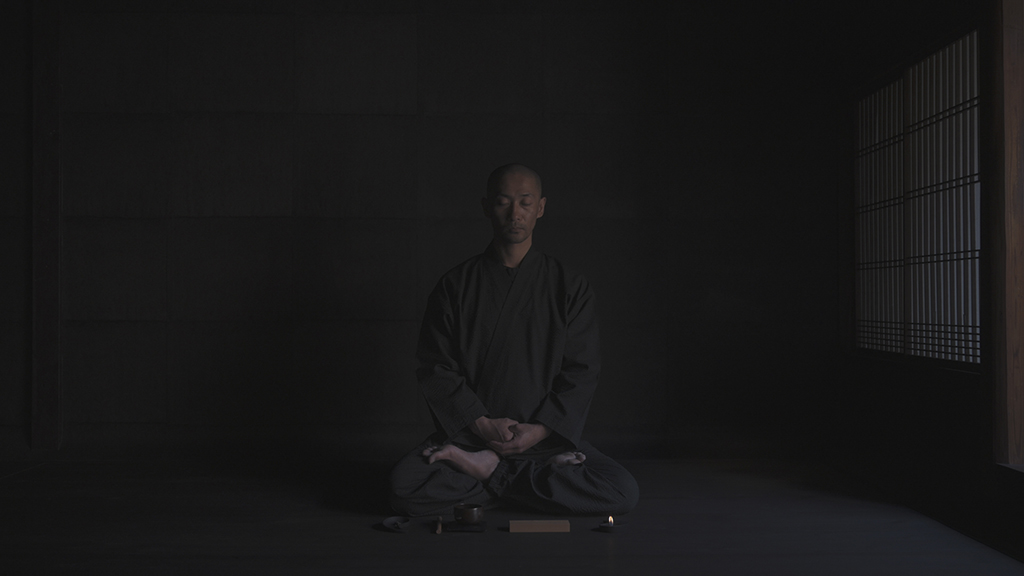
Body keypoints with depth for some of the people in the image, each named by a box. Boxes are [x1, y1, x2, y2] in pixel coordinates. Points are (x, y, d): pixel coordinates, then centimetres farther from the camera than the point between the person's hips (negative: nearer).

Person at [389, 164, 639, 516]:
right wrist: (480, 423, -12)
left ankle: (491, 471, -10)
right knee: (405, 488, -27)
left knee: (624, 493, -22)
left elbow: (582, 372, 2)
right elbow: (436, 368, 1)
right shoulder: (456, 285, 5)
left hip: (547, 436, 1)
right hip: (467, 433, 0)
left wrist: (541, 430, -11)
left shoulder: (569, 287, 5)